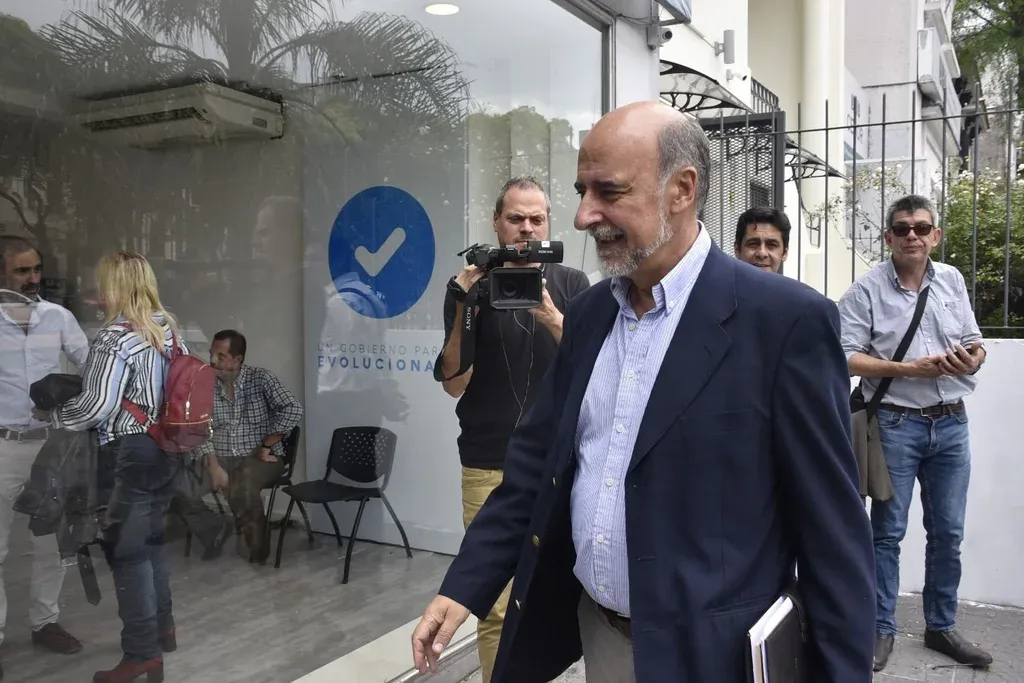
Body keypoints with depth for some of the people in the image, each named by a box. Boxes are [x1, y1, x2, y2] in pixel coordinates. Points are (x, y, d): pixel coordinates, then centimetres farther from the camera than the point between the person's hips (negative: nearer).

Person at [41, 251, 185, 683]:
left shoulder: (114, 337, -14)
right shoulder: (168, 328, 10)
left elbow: (96, 405, -16)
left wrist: (53, 417, 0)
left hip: (134, 452, -8)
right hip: (168, 447, 9)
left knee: (126, 549, -1)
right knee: (151, 538, 20)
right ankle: (162, 627, 31)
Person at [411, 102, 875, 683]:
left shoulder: (785, 319, -16)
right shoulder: (590, 312, 3)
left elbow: (834, 528, -13)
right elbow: (538, 459, 7)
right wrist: (464, 587, 2)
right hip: (591, 628, 6)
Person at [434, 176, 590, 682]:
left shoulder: (571, 285, 5)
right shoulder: (470, 285, 3)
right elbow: (454, 383, -3)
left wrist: (548, 313, -20)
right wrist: (466, 308, -15)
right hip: (490, 467, -1)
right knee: (497, 606, -2)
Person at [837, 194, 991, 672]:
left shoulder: (952, 280, 8)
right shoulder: (867, 290, -7)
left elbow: (973, 340, 14)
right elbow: (846, 358, -12)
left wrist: (973, 359, -9)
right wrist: (908, 369, -19)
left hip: (952, 422, 5)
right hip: (897, 423, -4)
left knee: (948, 533, 13)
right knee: (888, 532, 4)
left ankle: (941, 627, 29)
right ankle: (882, 628, 18)